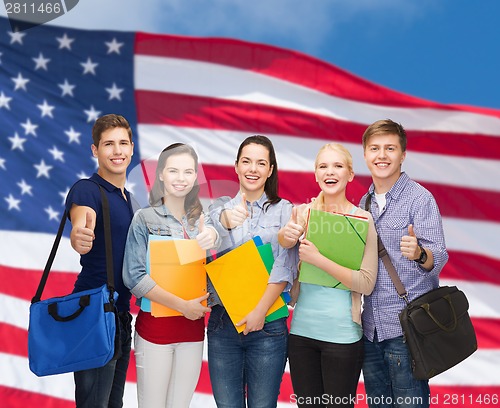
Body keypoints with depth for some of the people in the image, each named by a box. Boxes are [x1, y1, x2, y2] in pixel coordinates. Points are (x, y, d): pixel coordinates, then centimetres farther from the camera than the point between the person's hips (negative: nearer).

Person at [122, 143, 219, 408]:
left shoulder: (200, 219, 11)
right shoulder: (145, 218, -4)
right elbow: (134, 277, -12)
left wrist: (212, 236, -34)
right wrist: (182, 305, -16)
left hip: (193, 325, 4)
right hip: (155, 325, -4)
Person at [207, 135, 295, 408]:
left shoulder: (284, 211, 4)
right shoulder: (220, 209, 8)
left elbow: (284, 266, -6)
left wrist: (261, 310, -16)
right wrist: (226, 221, -35)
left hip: (268, 323, -1)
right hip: (222, 322, 2)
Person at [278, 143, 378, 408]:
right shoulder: (302, 213, 4)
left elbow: (367, 284, -12)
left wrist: (318, 260, -22)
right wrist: (285, 236, -17)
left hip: (342, 334, -3)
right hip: (301, 329, 4)